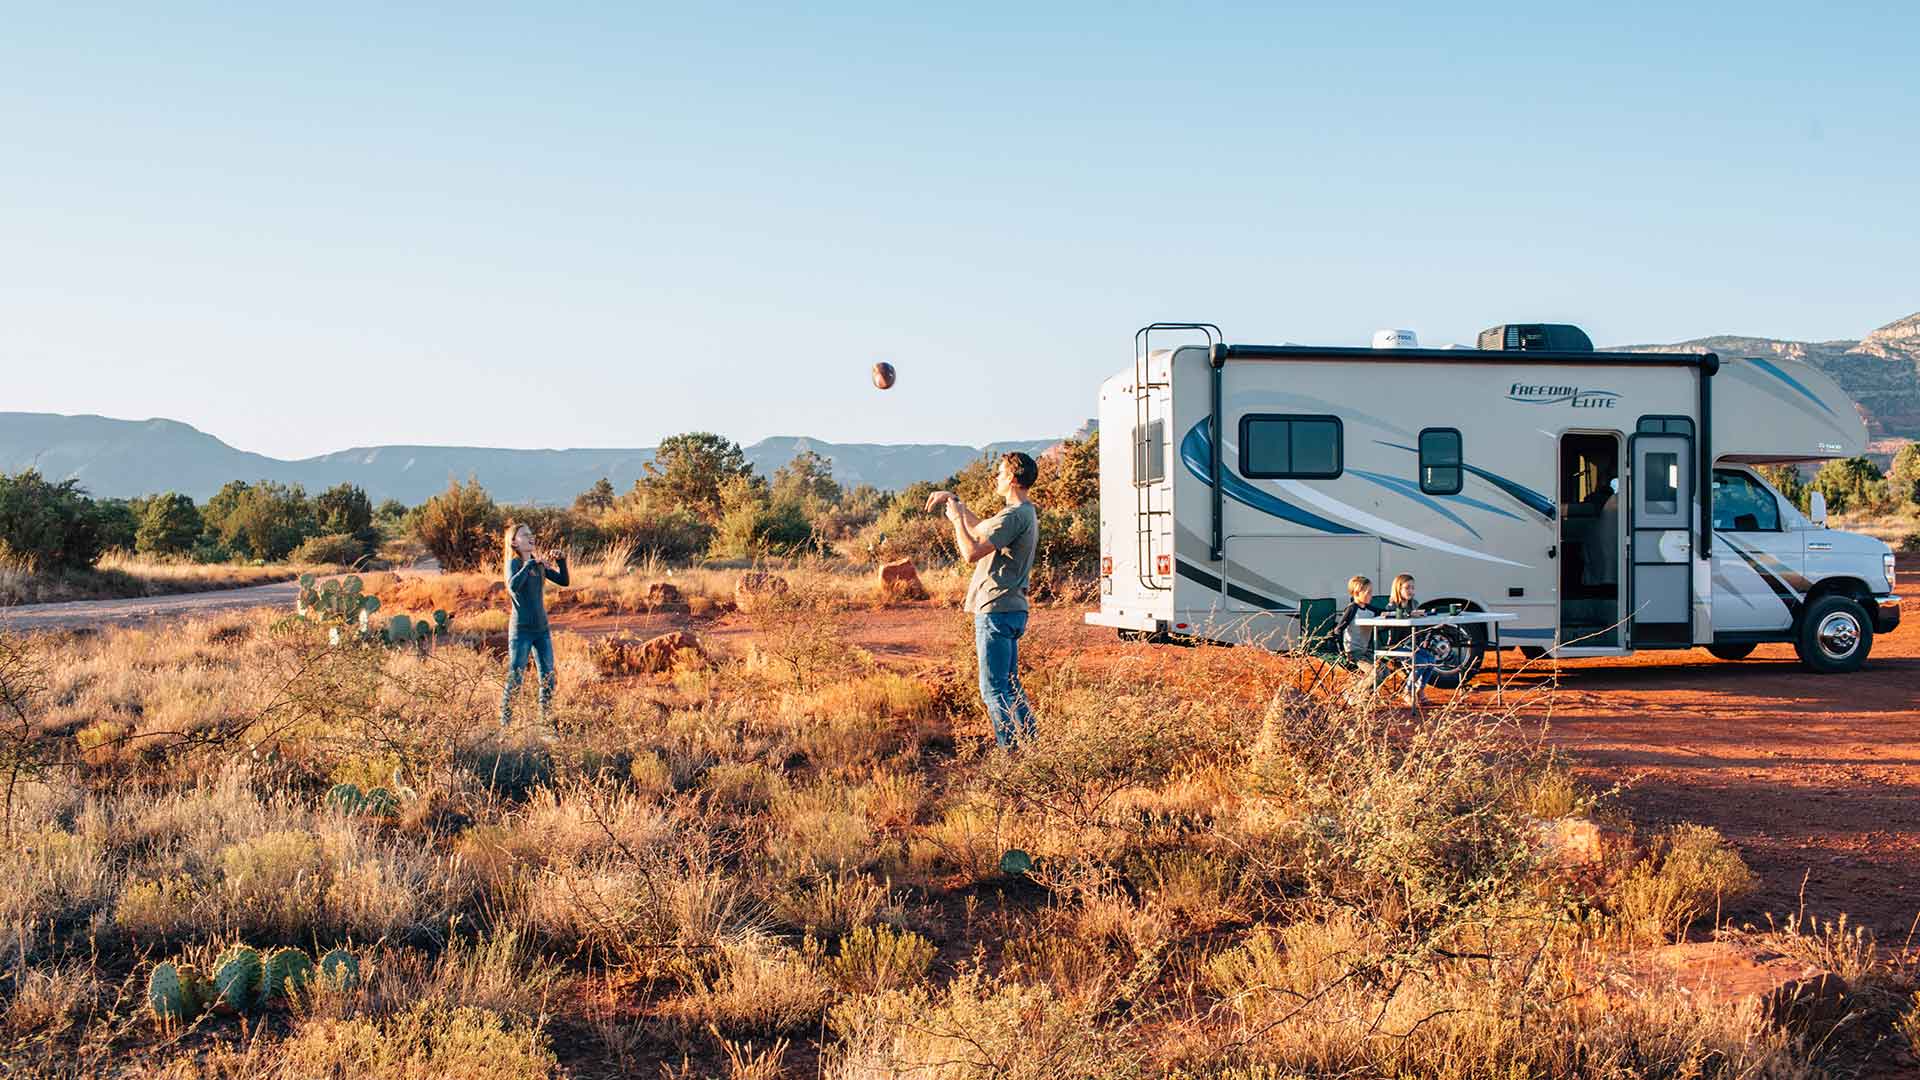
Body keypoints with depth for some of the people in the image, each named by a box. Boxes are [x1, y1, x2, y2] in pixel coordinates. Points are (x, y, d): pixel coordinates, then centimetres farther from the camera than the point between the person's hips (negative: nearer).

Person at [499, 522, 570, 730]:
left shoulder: (539, 564, 10)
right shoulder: (514, 562, -7)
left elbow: (564, 581, 10)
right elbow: (513, 585, -26)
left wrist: (561, 561, -4)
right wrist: (532, 563, -28)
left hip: (542, 629, 6)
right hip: (521, 629, -6)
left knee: (548, 678, 7)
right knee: (514, 679, -3)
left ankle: (546, 720, 15)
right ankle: (505, 723, 3)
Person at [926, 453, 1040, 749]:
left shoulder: (1014, 516, -17)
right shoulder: (1027, 514, 17)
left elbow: (971, 552, -22)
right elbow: (980, 530, 30)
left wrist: (956, 518, -9)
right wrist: (955, 503, 25)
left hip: (996, 611, -10)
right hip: (1011, 610, 10)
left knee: (993, 689, -7)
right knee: (1009, 686, 16)